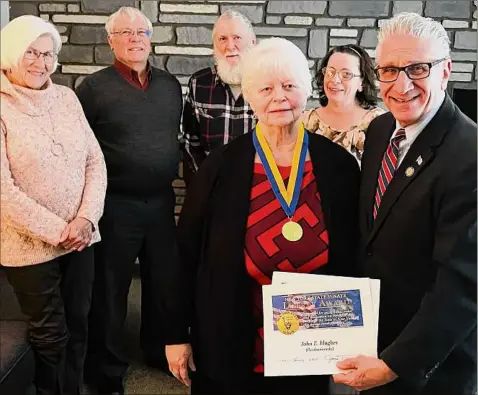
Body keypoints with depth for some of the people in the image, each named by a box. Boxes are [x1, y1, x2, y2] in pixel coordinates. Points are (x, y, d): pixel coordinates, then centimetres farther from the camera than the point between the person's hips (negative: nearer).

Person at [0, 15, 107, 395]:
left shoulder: (66, 97, 4)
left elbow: (96, 161, 3)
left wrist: (86, 219, -9)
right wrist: (57, 231, -14)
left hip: (80, 238, 4)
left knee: (78, 325, 15)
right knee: (50, 333, 11)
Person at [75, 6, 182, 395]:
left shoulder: (171, 85, 7)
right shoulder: (94, 87, -7)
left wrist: (176, 176, 12)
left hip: (162, 201, 5)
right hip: (116, 204, -4)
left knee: (163, 282, 18)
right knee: (111, 289, 8)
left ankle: (160, 351, 40)